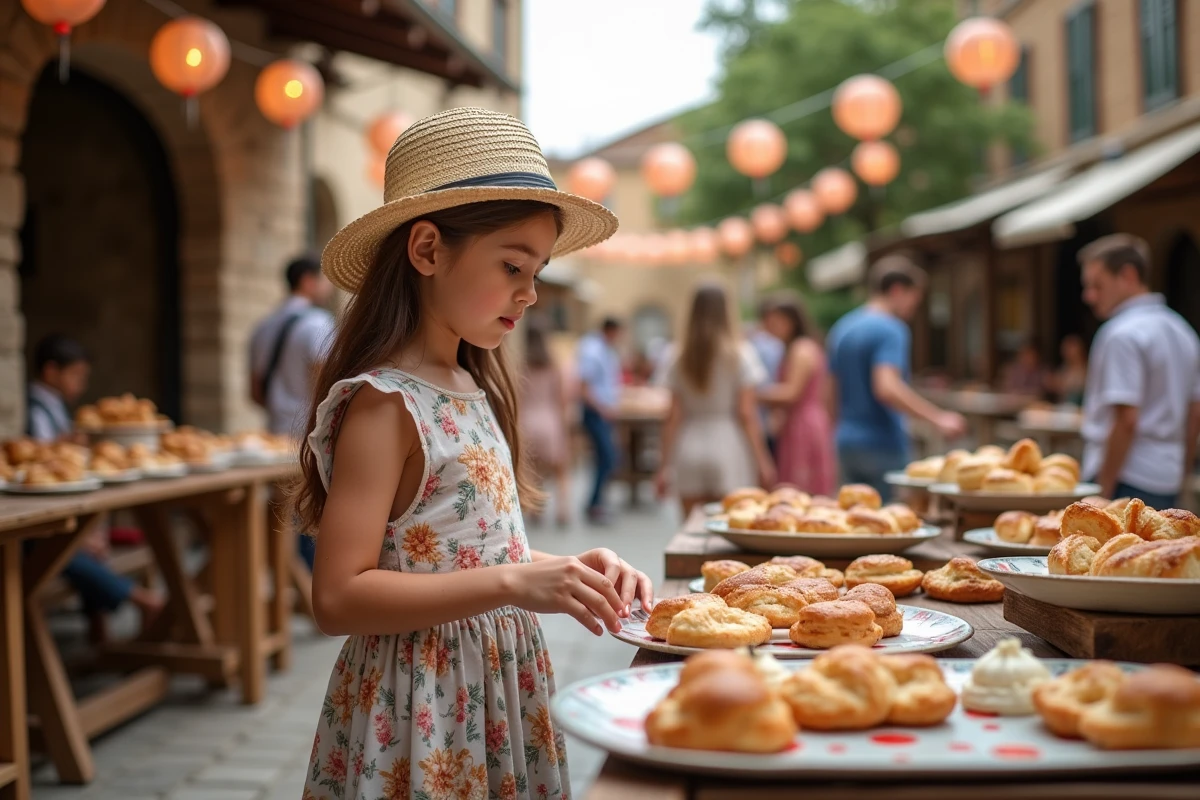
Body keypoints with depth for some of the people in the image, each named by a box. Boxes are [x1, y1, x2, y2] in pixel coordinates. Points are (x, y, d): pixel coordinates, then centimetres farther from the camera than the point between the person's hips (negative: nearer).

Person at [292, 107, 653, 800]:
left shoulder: (475, 391, 8)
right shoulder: (382, 404, -17)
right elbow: (339, 598, -23)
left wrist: (568, 570, -1)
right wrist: (513, 583, -28)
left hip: (500, 685, 8)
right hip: (422, 711, -8)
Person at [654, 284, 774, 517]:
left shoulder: (682, 356, 4)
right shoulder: (739, 353, -4)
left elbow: (673, 416, 2)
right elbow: (746, 413, -7)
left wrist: (665, 465, 6)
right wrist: (762, 460, -3)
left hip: (689, 447, 3)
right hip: (728, 445, -3)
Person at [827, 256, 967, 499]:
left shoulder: (841, 328, 13)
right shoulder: (891, 330, -13)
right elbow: (887, 388, -27)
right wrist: (938, 418, -26)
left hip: (847, 442, 8)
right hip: (883, 444, -8)